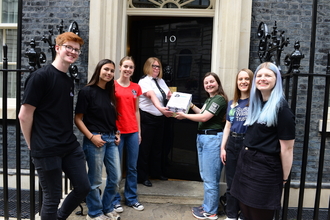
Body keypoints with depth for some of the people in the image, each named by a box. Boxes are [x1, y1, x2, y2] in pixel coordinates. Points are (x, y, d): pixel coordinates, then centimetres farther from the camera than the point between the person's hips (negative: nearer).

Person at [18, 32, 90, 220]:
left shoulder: (70, 81, 11)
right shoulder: (40, 76, -11)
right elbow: (24, 116, -12)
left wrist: (69, 139, 12)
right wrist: (33, 145, -4)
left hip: (71, 147, 7)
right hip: (47, 150, -7)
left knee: (83, 188, 12)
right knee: (53, 198, 6)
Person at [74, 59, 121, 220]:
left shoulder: (110, 93, 12)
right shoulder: (87, 91, -7)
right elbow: (78, 119, -9)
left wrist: (117, 133, 6)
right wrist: (91, 137, -15)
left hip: (111, 139, 7)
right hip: (95, 139, -7)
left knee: (115, 178, 12)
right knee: (95, 180, 7)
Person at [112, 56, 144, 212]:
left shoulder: (136, 88, 10)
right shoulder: (113, 86, -3)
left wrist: (139, 131, 12)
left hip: (132, 131, 4)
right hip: (117, 131, -4)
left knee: (132, 167, 11)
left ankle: (131, 198, 25)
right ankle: (115, 200, 21)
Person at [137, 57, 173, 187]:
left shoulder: (161, 81, 13)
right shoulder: (144, 81, -11)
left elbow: (169, 95, 8)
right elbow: (152, 96, -28)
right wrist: (161, 108, -44)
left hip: (160, 118, 8)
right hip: (147, 118, -7)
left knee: (157, 147, 16)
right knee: (145, 148, 2)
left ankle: (156, 172, 32)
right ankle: (142, 177, 15)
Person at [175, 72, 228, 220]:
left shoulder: (220, 99, -13)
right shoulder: (209, 99, 17)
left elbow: (204, 118, -18)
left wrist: (184, 116, -9)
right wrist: (191, 106, 17)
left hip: (212, 139, -10)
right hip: (202, 137, 10)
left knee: (210, 178, -1)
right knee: (205, 175, 17)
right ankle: (207, 206, 31)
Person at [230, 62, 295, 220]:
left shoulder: (281, 108, -13)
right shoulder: (255, 104, 11)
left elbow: (287, 148, -14)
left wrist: (284, 179, -9)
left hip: (266, 168, -7)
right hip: (245, 162, 7)